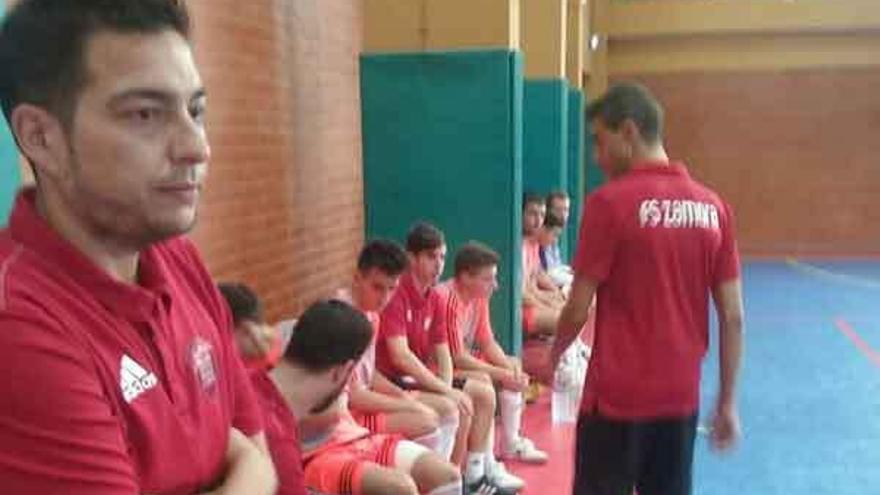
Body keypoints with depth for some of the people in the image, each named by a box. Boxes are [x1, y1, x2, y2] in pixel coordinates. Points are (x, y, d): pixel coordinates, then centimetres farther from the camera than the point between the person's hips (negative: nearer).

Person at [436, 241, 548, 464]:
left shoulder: (479, 296, 0)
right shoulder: (448, 300, -27)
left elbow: (488, 343, 5)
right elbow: (458, 358, -26)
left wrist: (511, 367, -13)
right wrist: (502, 374, -22)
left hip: (464, 363, 9)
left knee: (515, 369, 4)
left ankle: (512, 444, 10)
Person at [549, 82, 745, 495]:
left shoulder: (609, 202, -13)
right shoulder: (713, 207, 3)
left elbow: (578, 310, -10)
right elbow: (733, 318, 4)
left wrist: (553, 357, 9)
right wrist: (727, 402, 12)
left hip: (617, 397, -5)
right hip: (680, 398, 5)